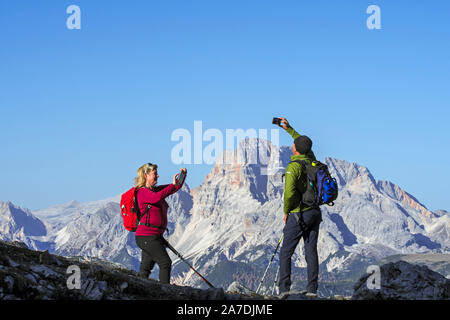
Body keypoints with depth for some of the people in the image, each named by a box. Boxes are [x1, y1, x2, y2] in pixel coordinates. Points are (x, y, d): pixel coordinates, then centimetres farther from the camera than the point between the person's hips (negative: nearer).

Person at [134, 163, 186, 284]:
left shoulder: (155, 190, 17)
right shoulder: (142, 192, -10)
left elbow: (176, 187, 20)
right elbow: (157, 197, -31)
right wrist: (173, 185, -26)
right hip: (147, 235, -9)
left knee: (146, 267, 9)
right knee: (165, 263, -10)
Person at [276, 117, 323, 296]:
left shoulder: (293, 166, -17)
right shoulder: (311, 160, 5)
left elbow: (289, 192, -24)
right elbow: (305, 146, 28)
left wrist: (286, 211, -8)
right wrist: (288, 129, 30)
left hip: (299, 214, -7)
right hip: (315, 212, 7)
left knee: (285, 253, 0)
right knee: (311, 251, 8)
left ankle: (284, 290, -4)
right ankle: (312, 289, 8)